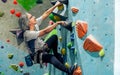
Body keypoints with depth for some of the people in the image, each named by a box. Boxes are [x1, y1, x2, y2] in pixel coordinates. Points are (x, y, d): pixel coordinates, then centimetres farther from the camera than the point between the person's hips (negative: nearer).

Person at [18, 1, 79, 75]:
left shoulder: (35, 24, -8)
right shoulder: (28, 33, -31)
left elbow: (45, 14, -4)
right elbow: (45, 31, -38)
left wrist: (56, 5, -7)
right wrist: (57, 23, -33)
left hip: (43, 48, 9)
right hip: (37, 55, -9)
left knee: (54, 37, 2)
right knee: (52, 58, -35)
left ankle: (56, 54, 17)